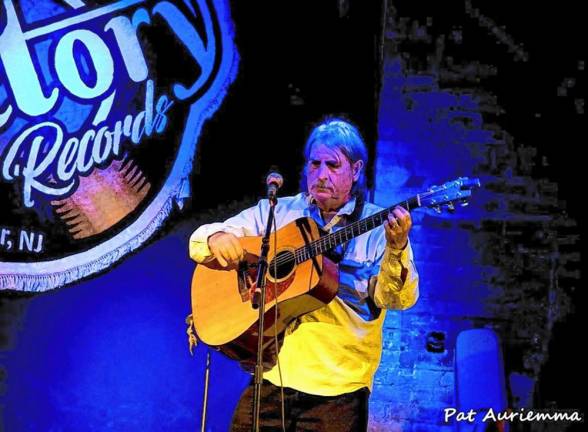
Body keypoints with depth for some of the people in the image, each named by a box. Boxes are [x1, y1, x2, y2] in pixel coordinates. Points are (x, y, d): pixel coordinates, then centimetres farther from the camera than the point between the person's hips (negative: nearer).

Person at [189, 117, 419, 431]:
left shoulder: (378, 227, -1)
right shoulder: (274, 212, 8)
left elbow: (398, 299, -11)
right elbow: (198, 245, 9)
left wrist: (396, 248, -29)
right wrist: (216, 238, -15)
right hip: (271, 374, 3)